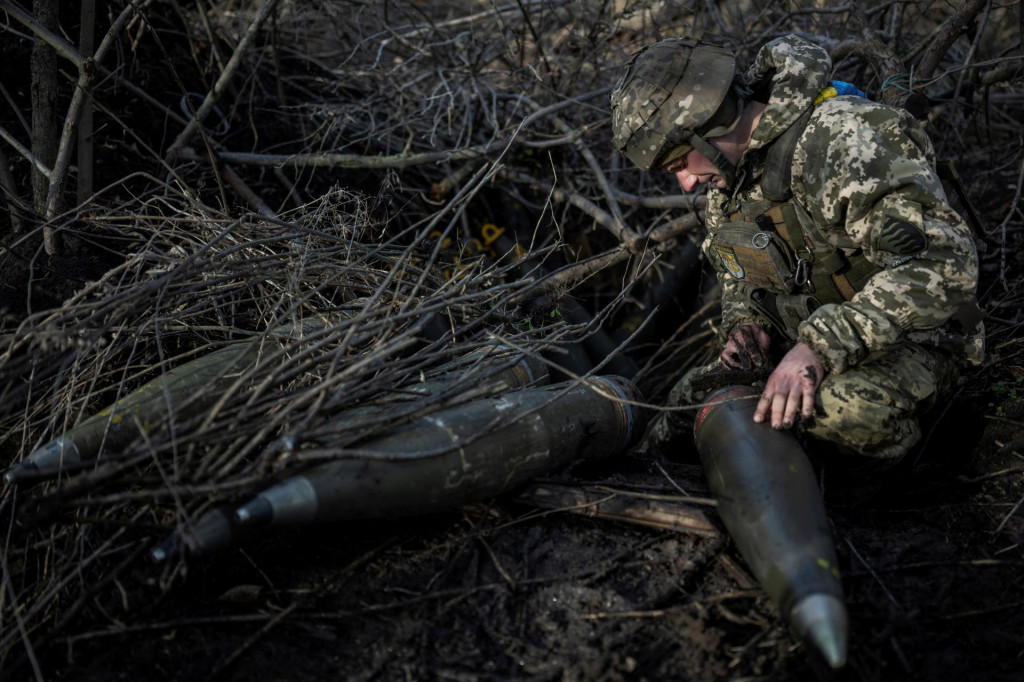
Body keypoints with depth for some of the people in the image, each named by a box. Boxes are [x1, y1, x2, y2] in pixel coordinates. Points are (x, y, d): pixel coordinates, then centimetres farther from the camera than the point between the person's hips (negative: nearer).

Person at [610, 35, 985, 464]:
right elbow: (740, 275, 17)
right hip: (801, 336, 8)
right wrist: (748, 326, -7)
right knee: (690, 403, -4)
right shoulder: (729, 167, 2)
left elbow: (943, 261, -35)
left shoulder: (842, 142, -26)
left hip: (905, 337, -7)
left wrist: (820, 347, -41)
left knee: (848, 408, -38)